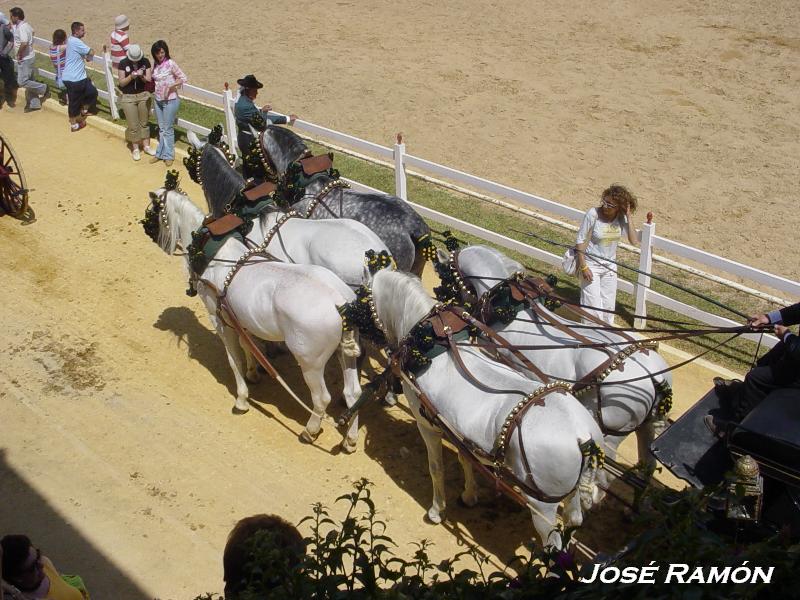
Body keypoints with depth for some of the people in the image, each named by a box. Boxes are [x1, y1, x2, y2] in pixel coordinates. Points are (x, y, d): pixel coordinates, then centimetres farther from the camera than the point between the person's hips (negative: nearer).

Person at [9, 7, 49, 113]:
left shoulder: (21, 28, -22)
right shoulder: (25, 24, 7)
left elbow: (24, 43, -36)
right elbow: (32, 31, 31)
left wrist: (19, 54, -21)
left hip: (24, 59, -10)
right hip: (28, 57, 10)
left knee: (22, 82, -7)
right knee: (29, 81, 14)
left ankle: (44, 89, 5)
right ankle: (34, 104, 19)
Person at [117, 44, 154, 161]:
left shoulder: (145, 62, -4)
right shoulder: (123, 63, -8)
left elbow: (149, 79, -3)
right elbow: (121, 83, -7)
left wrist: (142, 76, -24)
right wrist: (131, 76, -23)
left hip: (143, 95, 2)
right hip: (128, 97, -2)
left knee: (144, 122, 13)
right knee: (133, 125, 2)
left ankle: (146, 145, 25)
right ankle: (135, 148, 15)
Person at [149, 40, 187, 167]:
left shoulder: (170, 63, -13)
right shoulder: (155, 64, 4)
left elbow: (183, 78, -10)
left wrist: (172, 85, -21)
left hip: (170, 100, -6)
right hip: (158, 100, 6)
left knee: (168, 129, 1)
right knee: (161, 128, 15)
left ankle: (168, 155, 11)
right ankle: (160, 153, 23)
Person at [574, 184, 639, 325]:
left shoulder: (621, 218, -7)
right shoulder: (593, 214, -21)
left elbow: (634, 241, -13)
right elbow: (580, 241, -16)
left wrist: (628, 218, -18)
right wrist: (583, 267, -18)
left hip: (610, 265, 5)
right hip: (591, 265, -5)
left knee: (608, 306, 14)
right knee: (593, 306, -3)